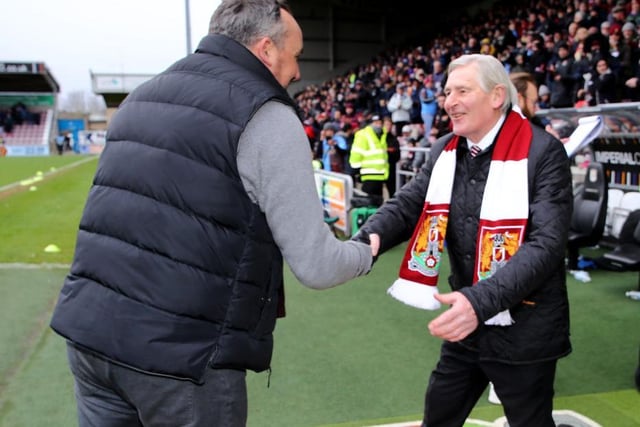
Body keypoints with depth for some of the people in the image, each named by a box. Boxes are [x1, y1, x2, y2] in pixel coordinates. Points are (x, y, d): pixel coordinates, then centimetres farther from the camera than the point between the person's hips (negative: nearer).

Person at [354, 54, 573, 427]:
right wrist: (369, 238, -28)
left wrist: (481, 300, -38)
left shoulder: (543, 153, -16)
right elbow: (408, 203, -5)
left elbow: (547, 244, -25)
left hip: (523, 330, -5)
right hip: (465, 323, 6)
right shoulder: (445, 150, 3)